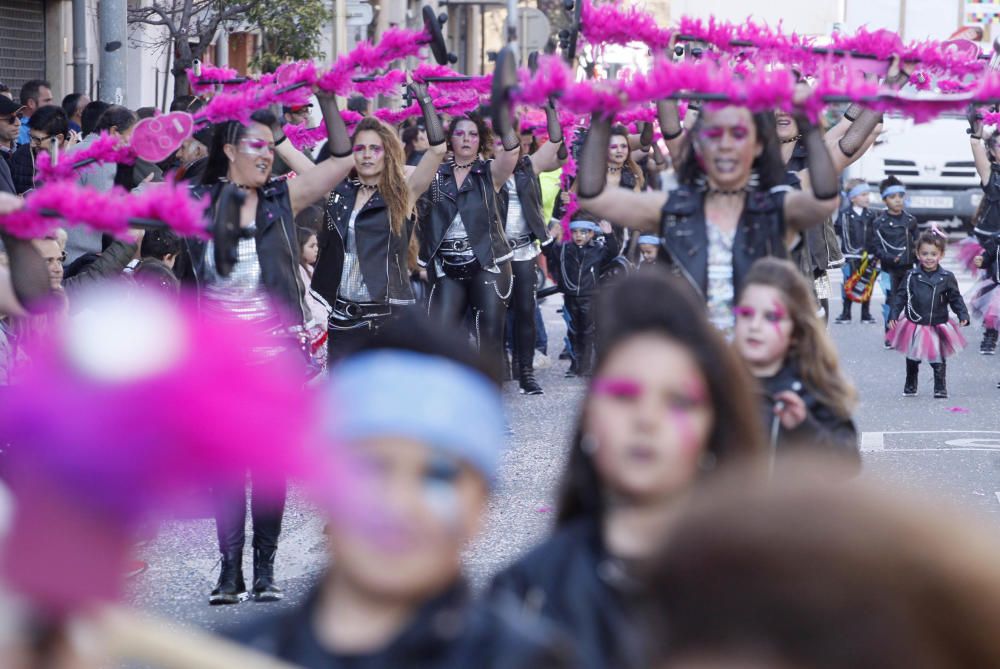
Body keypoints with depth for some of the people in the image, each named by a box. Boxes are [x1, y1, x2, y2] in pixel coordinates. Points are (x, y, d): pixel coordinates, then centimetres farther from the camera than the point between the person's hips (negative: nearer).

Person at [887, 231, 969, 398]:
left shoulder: (947, 278, -3)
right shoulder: (911, 276, -4)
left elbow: (956, 299, 2)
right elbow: (900, 296, -3)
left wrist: (963, 315, -9)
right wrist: (893, 315, -11)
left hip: (938, 326, -1)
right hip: (915, 326, 1)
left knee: (938, 360, 3)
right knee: (912, 359, 13)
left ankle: (940, 388, 14)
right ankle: (910, 386, 29)